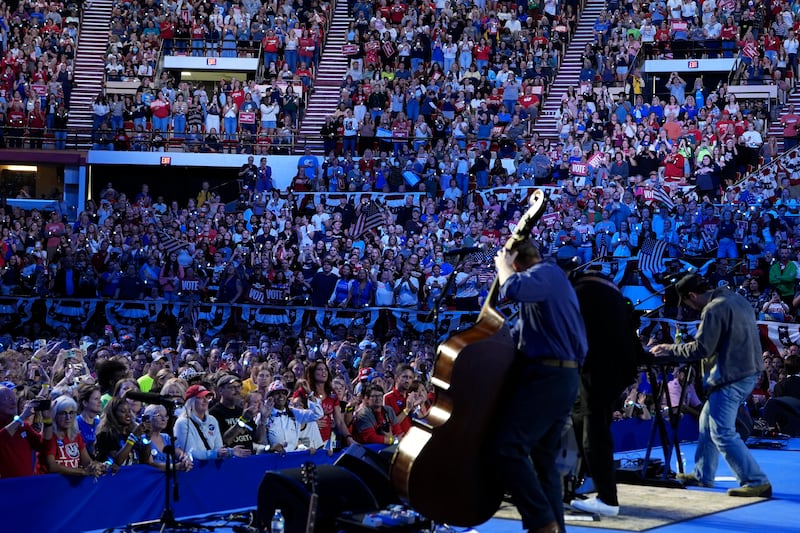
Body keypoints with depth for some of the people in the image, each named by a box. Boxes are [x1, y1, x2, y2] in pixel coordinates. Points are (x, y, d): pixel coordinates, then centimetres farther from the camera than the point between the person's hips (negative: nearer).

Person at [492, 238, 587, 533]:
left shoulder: (546, 272, -7)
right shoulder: (549, 278, 26)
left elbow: (513, 289, -29)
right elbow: (519, 333, 30)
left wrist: (503, 265, -8)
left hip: (546, 377, -11)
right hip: (559, 377, 11)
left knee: (507, 448, -16)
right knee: (543, 458, 13)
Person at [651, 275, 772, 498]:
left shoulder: (713, 309, -16)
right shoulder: (737, 299, 14)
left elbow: (701, 348, -17)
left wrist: (671, 350, -4)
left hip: (731, 376, -11)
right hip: (748, 370, 11)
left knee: (722, 433, -9)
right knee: (708, 422, 20)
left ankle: (757, 482, -12)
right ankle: (703, 475, 28)